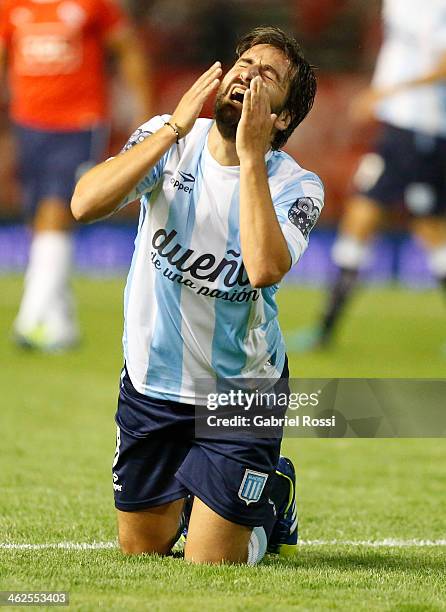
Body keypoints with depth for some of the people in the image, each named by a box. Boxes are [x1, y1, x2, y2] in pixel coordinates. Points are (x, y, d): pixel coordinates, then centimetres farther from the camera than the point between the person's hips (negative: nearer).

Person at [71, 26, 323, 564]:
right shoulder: (170, 141, -10)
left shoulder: (296, 186, -16)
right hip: (150, 384, 3)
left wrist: (250, 155, -34)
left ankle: (273, 496, 30)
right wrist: (175, 128, -29)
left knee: (210, 568, 0)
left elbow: (264, 269, -37)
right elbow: (86, 204, -26)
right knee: (140, 551, 14)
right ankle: (186, 496, 45)